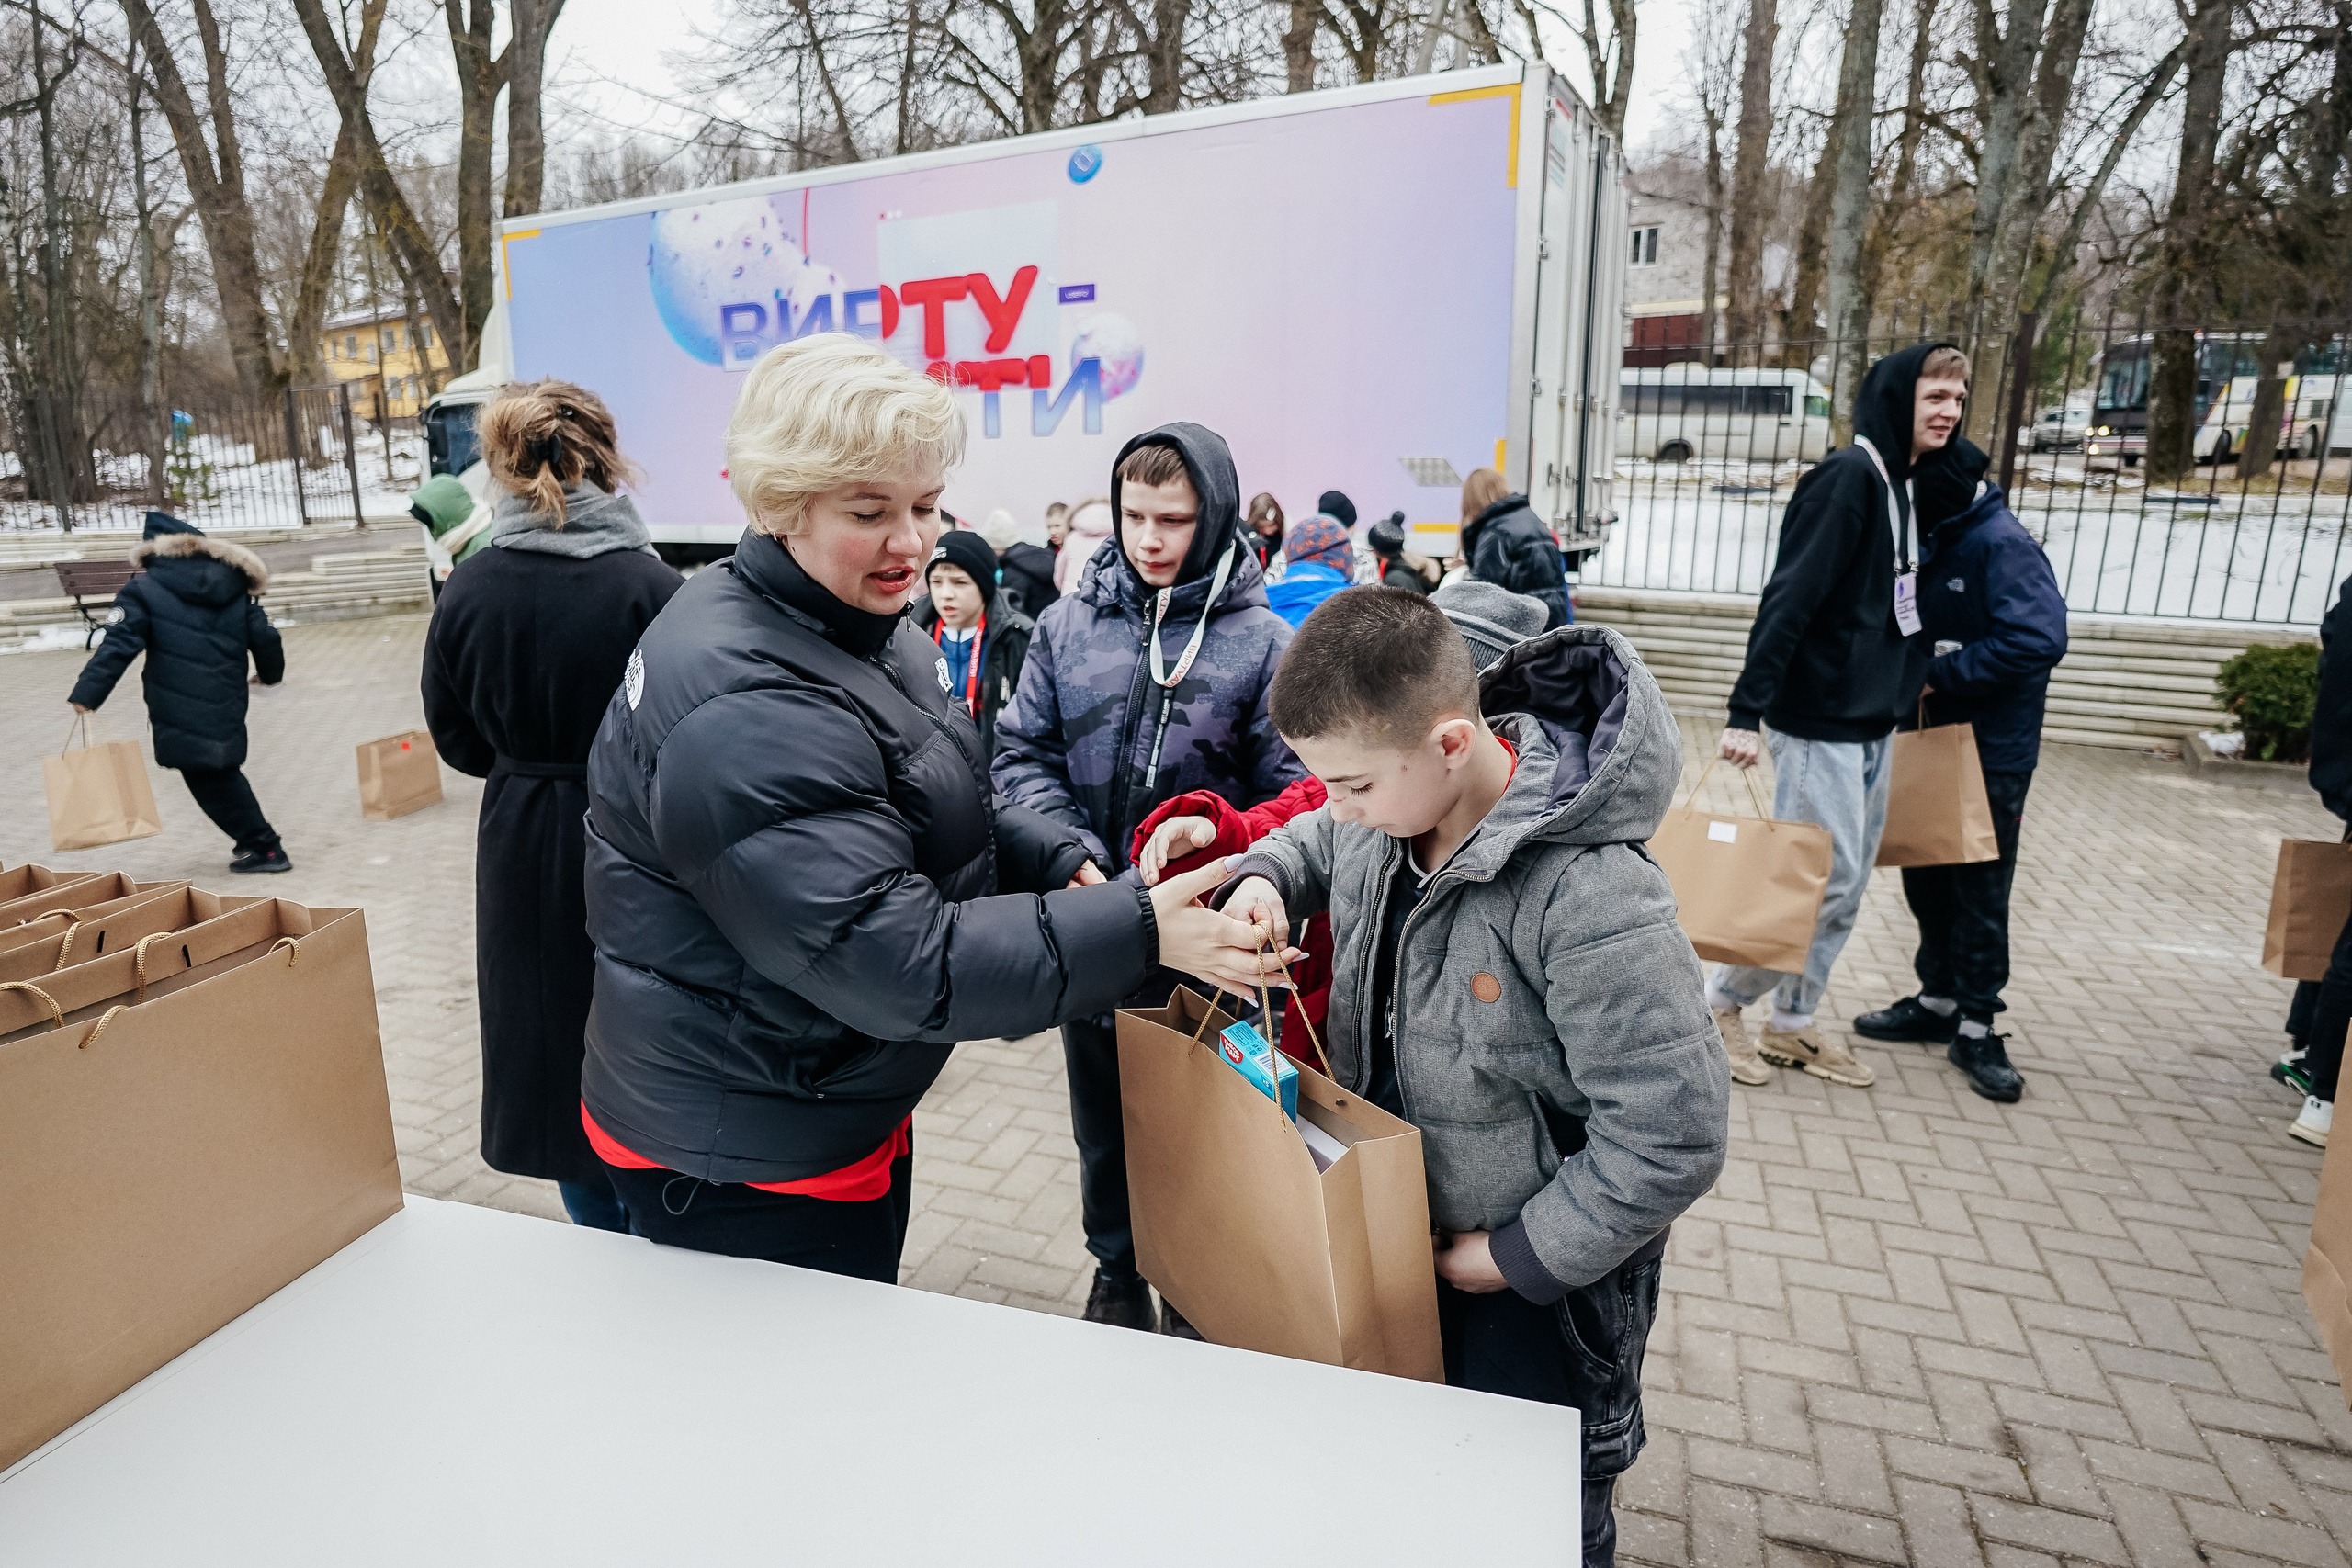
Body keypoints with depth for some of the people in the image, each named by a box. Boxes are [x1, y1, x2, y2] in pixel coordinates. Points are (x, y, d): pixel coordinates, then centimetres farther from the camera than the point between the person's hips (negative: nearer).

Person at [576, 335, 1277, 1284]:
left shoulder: (859, 630, 3)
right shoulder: (746, 714, -31)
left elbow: (938, 811, 13)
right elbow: (893, 962, -33)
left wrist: (1052, 858, -4)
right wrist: (1137, 931, -31)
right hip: (742, 1167, -9)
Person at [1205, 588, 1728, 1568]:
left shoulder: (1588, 897, -35)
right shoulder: (1391, 798, -12)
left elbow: (1672, 1138, -28)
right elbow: (1312, 841, 12)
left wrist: (1519, 1257, -18)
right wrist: (1262, 881, -11)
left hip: (1536, 1283, -6)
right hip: (1394, 1230, 7)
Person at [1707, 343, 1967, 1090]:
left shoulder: (1901, 483, 14)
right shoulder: (1847, 476, -13)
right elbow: (1789, 597, -21)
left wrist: (1907, 685, 19)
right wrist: (1747, 710, -26)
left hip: (1873, 721, 9)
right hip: (1821, 720, -9)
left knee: (1847, 883, 12)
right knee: (1826, 879, -6)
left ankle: (1793, 1024, 23)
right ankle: (1723, 1002, 11)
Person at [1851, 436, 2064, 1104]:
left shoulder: (2003, 545, -17)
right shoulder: (1938, 541, 8)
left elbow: (2040, 640, -27)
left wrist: (1941, 671, -22)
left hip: (1991, 753, -8)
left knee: (1979, 890, 2)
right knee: (1927, 878, 14)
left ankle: (1976, 1026, 14)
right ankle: (1938, 1001, 29)